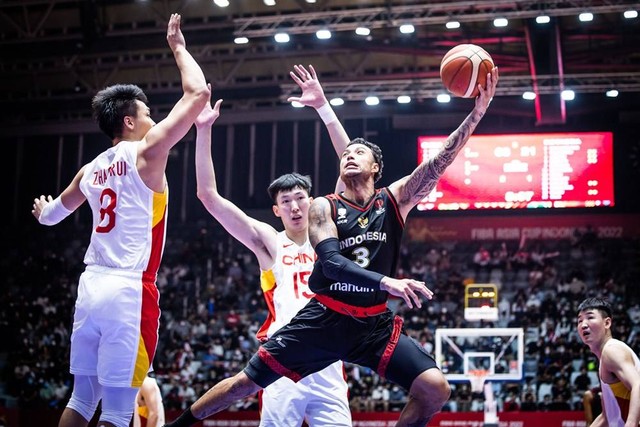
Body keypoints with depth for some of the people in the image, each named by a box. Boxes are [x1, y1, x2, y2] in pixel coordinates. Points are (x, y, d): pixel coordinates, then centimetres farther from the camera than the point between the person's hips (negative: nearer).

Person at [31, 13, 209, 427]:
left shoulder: (92, 169, 14)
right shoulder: (146, 152, -5)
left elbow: (52, 212, 34)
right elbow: (199, 93, -8)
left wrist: (43, 211, 58)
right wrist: (178, 46, 7)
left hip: (91, 285, 7)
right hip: (130, 290, -7)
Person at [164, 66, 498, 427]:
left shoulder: (395, 200, 2)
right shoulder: (324, 207, -4)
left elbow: (439, 162, -11)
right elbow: (331, 263, -20)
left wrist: (477, 112, -22)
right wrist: (386, 281, -36)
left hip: (374, 322, 2)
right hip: (325, 319, -2)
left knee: (436, 389, -15)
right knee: (246, 383, 1)